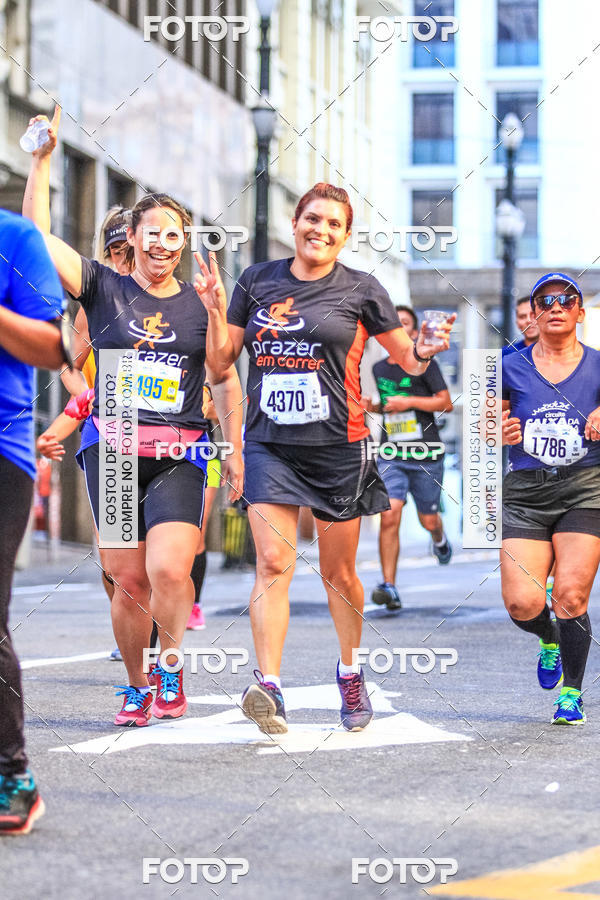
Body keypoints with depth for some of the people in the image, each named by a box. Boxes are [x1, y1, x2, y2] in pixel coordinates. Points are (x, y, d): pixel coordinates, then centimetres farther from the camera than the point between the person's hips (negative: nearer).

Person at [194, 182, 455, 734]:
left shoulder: (360, 290, 3)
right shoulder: (258, 282, 8)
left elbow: (409, 361, 9)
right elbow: (220, 361, 12)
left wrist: (425, 350, -13)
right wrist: (215, 309, -4)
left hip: (338, 446, -1)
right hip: (269, 444, 1)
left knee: (338, 572, 9)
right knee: (274, 563, -14)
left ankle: (351, 674, 31)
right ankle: (269, 687, -22)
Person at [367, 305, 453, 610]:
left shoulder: (424, 364, -3)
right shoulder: (379, 369, 11)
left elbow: (446, 403, -6)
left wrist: (409, 402, -16)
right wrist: (371, 405, 5)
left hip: (426, 457, -2)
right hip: (391, 456, 2)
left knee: (428, 520, 10)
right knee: (389, 516, -16)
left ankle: (439, 538, 50)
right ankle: (389, 586, -15)